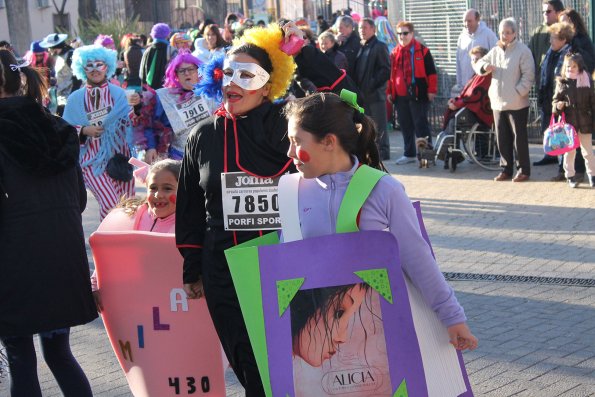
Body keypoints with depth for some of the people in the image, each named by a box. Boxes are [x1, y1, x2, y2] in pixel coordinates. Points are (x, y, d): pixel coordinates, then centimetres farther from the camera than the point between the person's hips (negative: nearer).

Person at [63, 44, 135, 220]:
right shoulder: (75, 99, 3)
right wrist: (83, 130, -11)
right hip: (92, 159, -1)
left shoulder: (118, 93, 3)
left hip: (119, 157, 2)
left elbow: (130, 124, -3)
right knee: (110, 205, -16)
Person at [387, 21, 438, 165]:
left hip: (418, 94, -6)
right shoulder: (395, 53, 12)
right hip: (400, 95, 6)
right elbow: (391, 73, 20)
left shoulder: (422, 50, -4)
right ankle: (409, 154, 20)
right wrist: (389, 91, 16)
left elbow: (431, 72, -5)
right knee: (405, 126, 11)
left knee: (421, 125, -4)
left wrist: (431, 90, -9)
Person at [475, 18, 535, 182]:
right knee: (502, 138, 11)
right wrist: (484, 67, -4)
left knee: (519, 137, 0)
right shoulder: (495, 51, 11)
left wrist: (518, 92, -18)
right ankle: (506, 169, 20)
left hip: (517, 104, -6)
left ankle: (523, 170, 9)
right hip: (498, 102, 6)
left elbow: (528, 75, -11)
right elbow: (478, 64, 19)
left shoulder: (523, 51, -7)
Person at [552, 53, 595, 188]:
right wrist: (557, 105, -15)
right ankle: (570, 175, 20)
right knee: (569, 150, 9)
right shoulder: (561, 82, 0)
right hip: (568, 122, 0)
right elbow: (556, 99, 7)